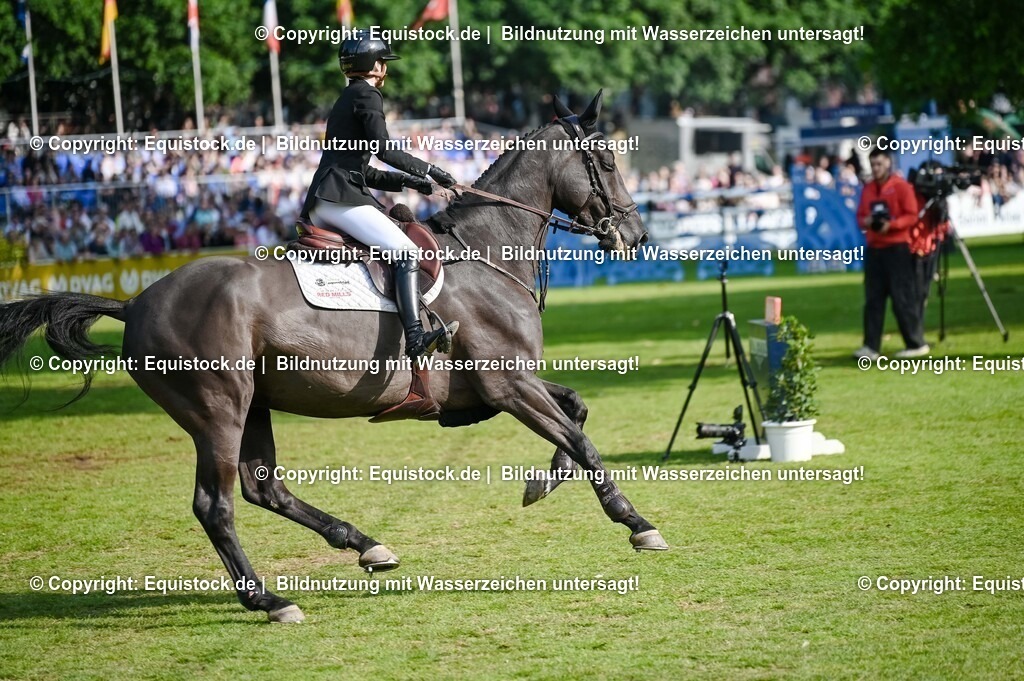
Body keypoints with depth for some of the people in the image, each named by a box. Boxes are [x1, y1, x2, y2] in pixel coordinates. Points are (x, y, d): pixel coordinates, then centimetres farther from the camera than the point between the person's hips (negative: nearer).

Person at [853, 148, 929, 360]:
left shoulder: (901, 186, -4)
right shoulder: (867, 189, 13)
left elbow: (912, 215, -9)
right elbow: (860, 216, 16)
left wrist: (891, 224, -22)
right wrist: (865, 222, -7)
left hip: (897, 248, -6)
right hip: (873, 248, 6)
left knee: (903, 297, -5)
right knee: (873, 299, 2)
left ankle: (916, 344, 2)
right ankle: (871, 346, 1)